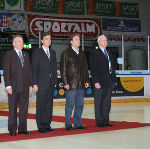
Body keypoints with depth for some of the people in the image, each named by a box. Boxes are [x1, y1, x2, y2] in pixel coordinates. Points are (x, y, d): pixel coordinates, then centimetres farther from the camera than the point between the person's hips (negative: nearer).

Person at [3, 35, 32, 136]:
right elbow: (6, 71, -6)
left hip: (25, 87, 5)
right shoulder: (9, 55, -1)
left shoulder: (26, 55, 15)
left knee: (24, 108, 7)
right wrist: (8, 86, -13)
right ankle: (12, 130, 10)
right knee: (13, 109, 2)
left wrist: (30, 84, 8)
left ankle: (22, 128, 15)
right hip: (14, 87, -5)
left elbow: (29, 71, 15)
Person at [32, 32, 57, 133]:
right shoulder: (37, 52, 0)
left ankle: (47, 125, 13)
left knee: (49, 105, 7)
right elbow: (34, 69, -5)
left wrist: (55, 81, 9)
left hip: (51, 83, 5)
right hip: (41, 83, -5)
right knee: (40, 105, -1)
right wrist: (35, 84, -11)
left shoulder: (53, 53, 16)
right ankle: (40, 126, 5)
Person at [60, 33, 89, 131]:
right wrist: (65, 82, -12)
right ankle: (68, 124, 8)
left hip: (81, 84, 6)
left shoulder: (82, 53, 15)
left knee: (80, 105, 9)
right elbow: (63, 69, -6)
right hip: (71, 84, -6)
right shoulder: (66, 53, -3)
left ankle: (78, 123, 18)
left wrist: (86, 80, 11)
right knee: (70, 105, -2)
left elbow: (85, 68, 18)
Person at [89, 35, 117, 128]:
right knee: (99, 103, 1)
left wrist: (114, 80, 13)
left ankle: (106, 121, 17)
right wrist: (96, 81, -18)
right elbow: (93, 69, -11)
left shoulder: (108, 54, 18)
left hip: (109, 82, 7)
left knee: (107, 102, 10)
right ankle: (99, 121, 7)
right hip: (100, 82, -7)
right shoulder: (94, 54, -5)